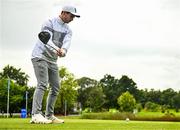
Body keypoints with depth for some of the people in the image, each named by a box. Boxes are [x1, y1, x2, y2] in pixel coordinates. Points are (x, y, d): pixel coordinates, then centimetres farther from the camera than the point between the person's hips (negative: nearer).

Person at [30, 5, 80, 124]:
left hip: (53, 60, 8)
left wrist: (63, 50, -37)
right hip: (40, 56, -8)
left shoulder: (68, 30, 8)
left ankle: (49, 116, 13)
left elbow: (67, 42, -13)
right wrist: (56, 49, -45)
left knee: (56, 87, 5)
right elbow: (47, 40, -25)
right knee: (42, 84, -21)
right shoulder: (49, 23, -10)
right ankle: (36, 115, -26)